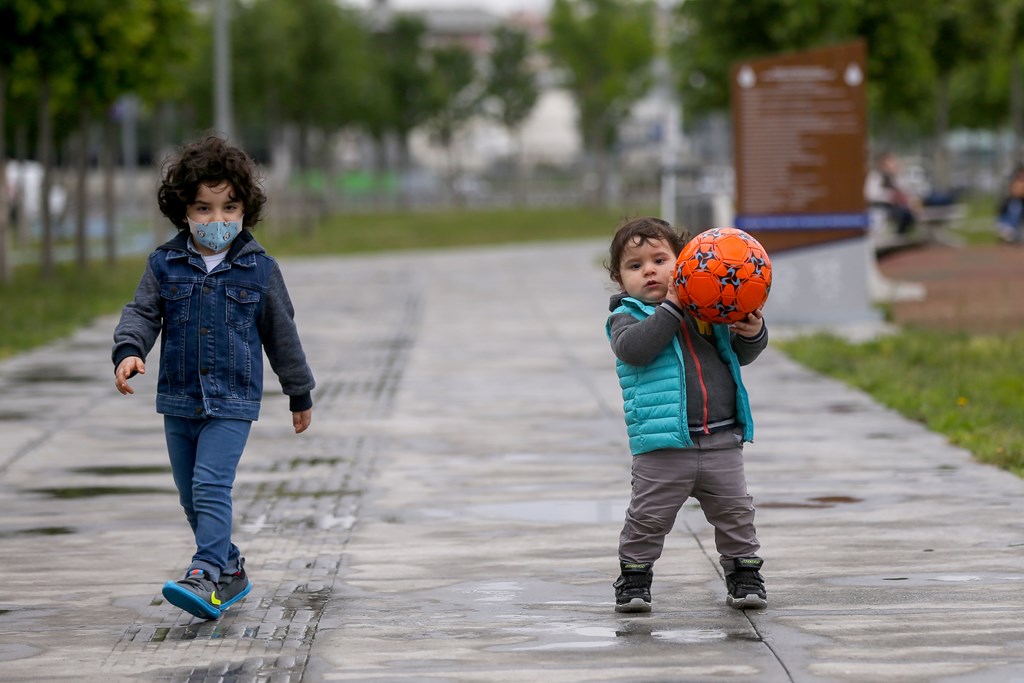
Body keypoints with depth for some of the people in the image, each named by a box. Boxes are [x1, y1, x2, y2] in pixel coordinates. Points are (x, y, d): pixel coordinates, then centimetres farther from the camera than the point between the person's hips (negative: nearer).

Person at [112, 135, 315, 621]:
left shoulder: (259, 270, -1)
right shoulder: (165, 265, 2)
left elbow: (281, 333, 7)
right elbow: (142, 312, -2)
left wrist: (300, 394, 15)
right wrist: (128, 351, -24)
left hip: (232, 401, -4)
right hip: (178, 399, 4)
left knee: (211, 485, -19)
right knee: (191, 497, 12)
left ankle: (207, 577, -24)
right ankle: (231, 572, 28)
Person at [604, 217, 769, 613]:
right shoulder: (627, 317, 2)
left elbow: (740, 354, 17)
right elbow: (633, 348, -21)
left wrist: (752, 332, -6)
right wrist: (672, 307, -21)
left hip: (722, 442, 3)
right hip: (663, 448, -3)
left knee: (735, 513, 9)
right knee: (648, 518, 0)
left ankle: (744, 574, 22)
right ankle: (634, 578, 15)